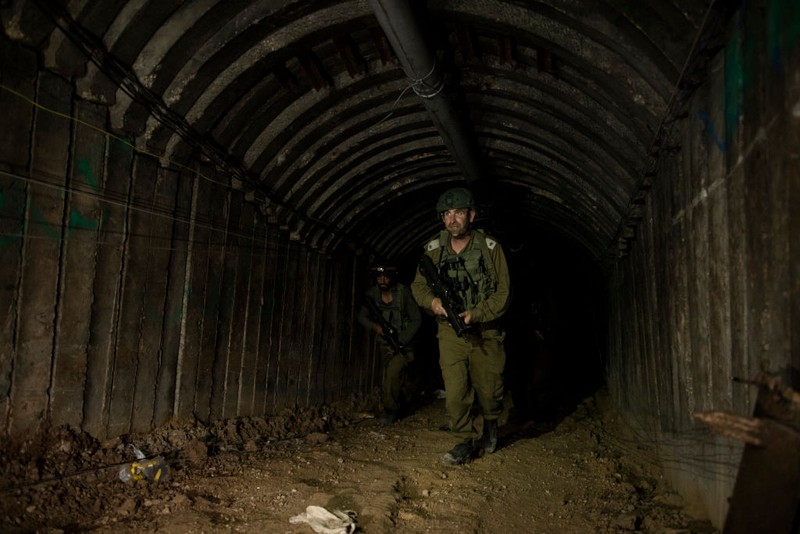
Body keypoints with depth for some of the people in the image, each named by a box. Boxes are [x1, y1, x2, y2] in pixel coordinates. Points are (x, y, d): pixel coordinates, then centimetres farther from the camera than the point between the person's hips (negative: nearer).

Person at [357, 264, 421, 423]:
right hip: (386, 343, 5)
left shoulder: (403, 292, -19)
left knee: (392, 374, -18)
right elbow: (362, 316, 1)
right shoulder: (372, 294, -7)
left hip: (403, 343, -4)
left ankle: (391, 410, -2)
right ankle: (402, 404, 38)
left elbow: (417, 320, -16)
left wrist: (400, 343, -19)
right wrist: (374, 326, -20)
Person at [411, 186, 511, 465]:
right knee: (455, 393, -6)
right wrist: (431, 300, -14)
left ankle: (491, 422, 42)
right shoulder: (433, 249, -2)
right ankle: (465, 442, 14)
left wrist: (476, 314, -21)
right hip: (451, 332, 1)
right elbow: (419, 284, 8)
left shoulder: (490, 248, -8)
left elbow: (504, 292, -7)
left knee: (488, 390, 10)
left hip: (485, 331, -1)